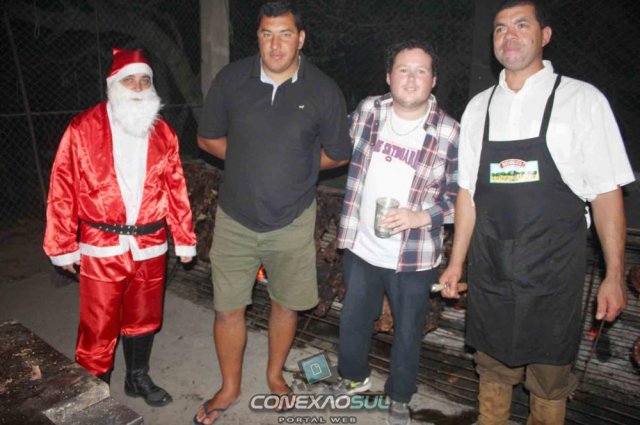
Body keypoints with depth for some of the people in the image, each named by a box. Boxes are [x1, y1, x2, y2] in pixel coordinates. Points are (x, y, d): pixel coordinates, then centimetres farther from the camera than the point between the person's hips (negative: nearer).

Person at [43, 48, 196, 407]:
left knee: (144, 318, 16)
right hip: (101, 247, -2)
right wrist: (63, 246, -3)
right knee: (99, 325, 8)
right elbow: (63, 190, -3)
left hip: (150, 245, 3)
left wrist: (185, 239, 6)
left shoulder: (164, 133, 5)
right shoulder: (82, 130, -4)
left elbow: (176, 189, 6)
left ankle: (138, 378, 38)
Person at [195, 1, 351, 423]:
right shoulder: (231, 79, -4)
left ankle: (275, 375, 44)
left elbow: (338, 154, 3)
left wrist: (294, 163, 0)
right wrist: (250, 160, -2)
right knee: (228, 309, 9)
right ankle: (230, 387, 35)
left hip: (292, 222, 0)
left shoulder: (324, 91, -8)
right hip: (235, 219, 1)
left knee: (286, 305, 16)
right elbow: (208, 138, 7)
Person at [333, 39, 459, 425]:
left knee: (408, 333, 16)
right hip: (362, 248, 3)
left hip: (414, 258, -3)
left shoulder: (450, 133, -13)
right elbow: (347, 156, 12)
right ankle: (355, 376, 50)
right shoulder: (368, 110, -4)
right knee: (353, 321, 21)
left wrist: (422, 216, -22)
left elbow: (460, 196, -6)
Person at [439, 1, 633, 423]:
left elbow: (606, 193, -5)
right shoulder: (479, 107, 6)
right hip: (490, 268, 3)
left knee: (550, 379, 12)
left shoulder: (582, 100, -4)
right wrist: (457, 262, 9)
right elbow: (468, 191, 8)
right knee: (493, 368, 18)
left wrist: (615, 276, -6)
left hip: (554, 271, -3)